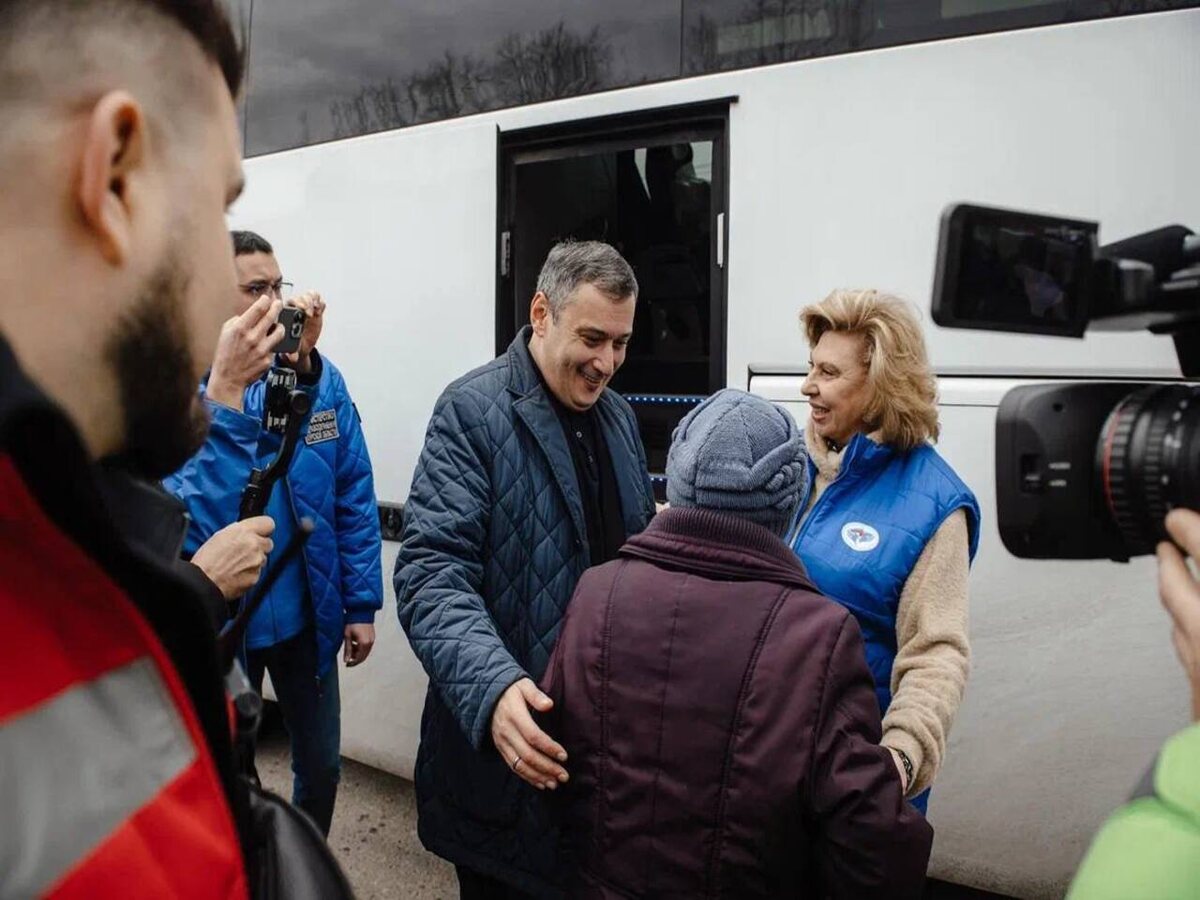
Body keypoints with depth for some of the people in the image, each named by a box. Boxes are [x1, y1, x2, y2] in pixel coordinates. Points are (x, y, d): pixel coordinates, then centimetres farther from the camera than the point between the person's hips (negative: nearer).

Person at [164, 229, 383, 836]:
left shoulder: (322, 379, -7)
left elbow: (355, 495, -2)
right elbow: (191, 518, -28)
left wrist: (361, 603, -2)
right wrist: (225, 390, -36)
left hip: (308, 619, 3)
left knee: (321, 766, 22)